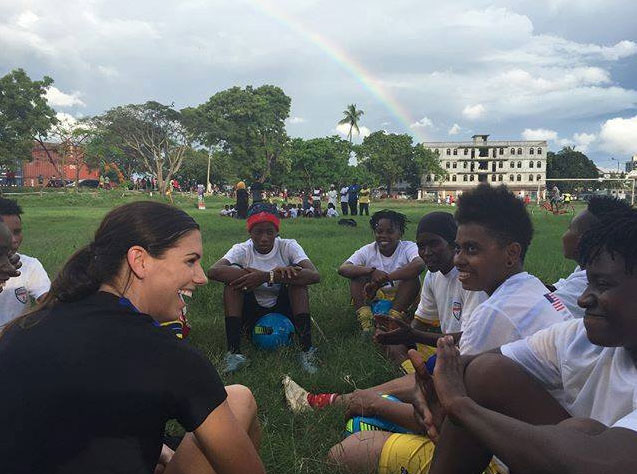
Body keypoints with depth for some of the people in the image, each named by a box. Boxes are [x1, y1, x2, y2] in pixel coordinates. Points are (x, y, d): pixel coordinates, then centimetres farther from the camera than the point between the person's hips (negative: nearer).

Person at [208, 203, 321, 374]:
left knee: (296, 275, -25)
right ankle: (234, 352, -28)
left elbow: (315, 275, -30)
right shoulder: (242, 250, -10)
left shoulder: (288, 246, -12)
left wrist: (266, 277, -39)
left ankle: (307, 350, -29)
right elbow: (213, 271, -32)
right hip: (252, 313, 1)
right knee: (234, 273, -23)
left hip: (283, 310, 0)